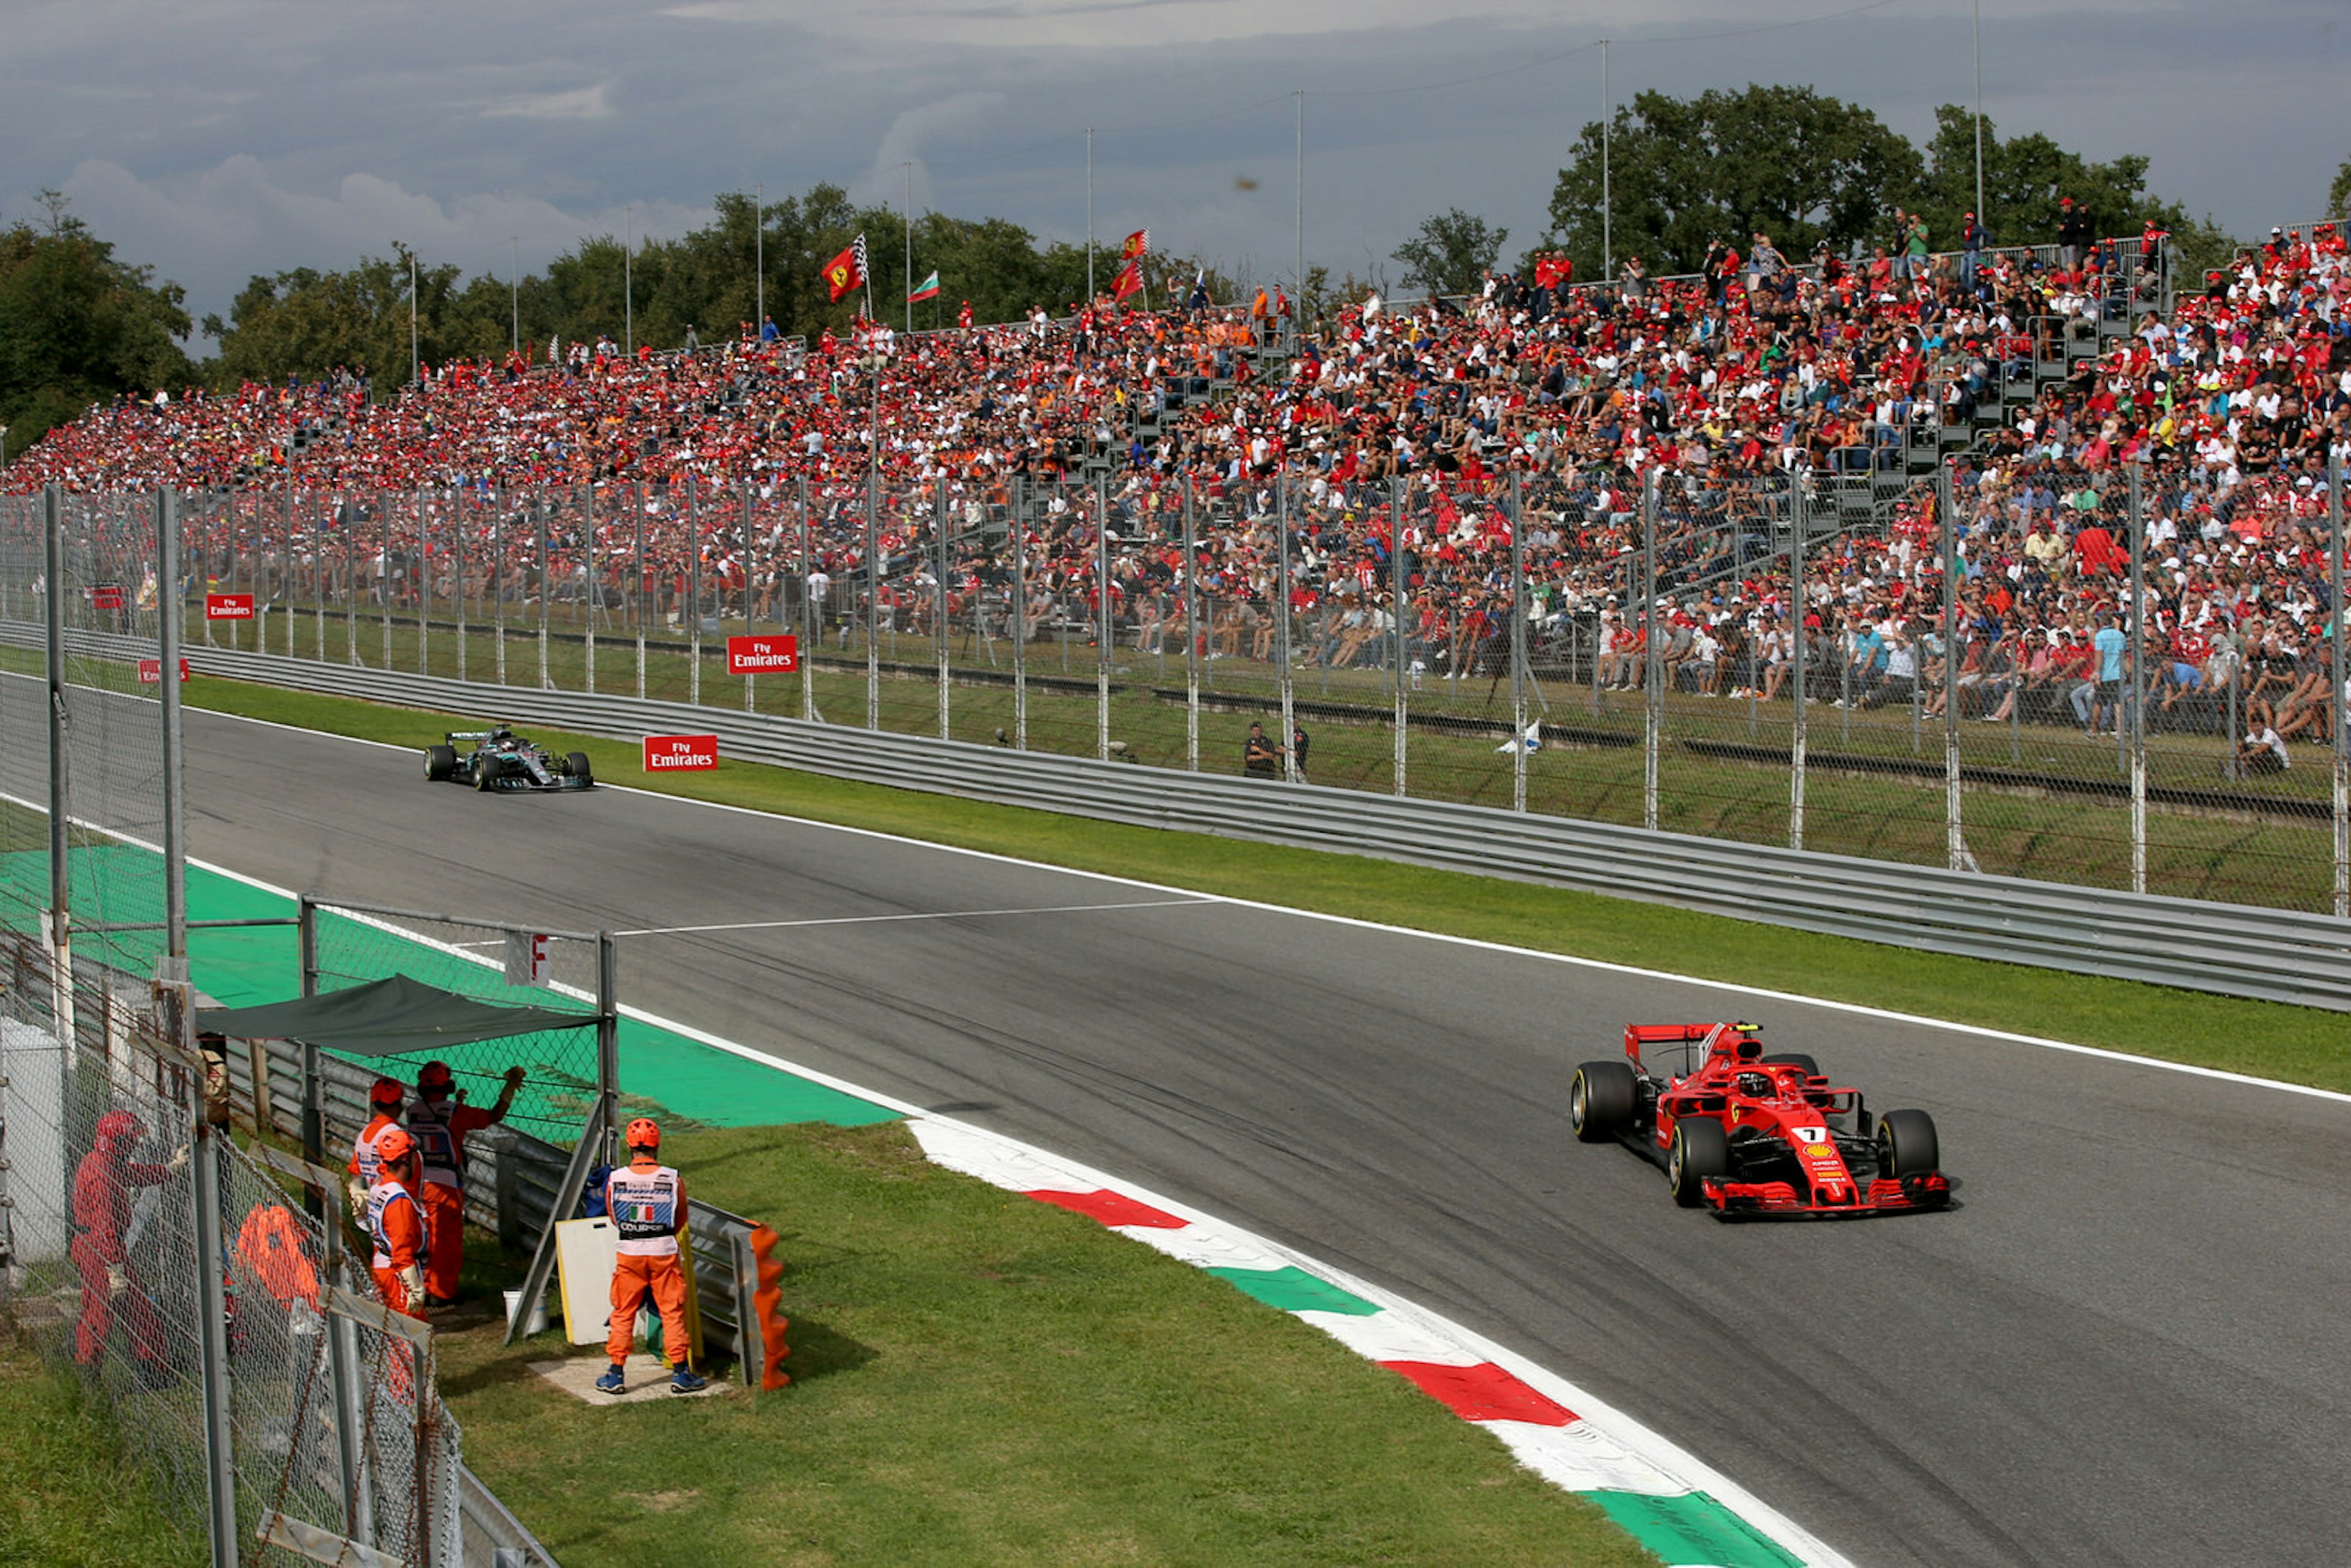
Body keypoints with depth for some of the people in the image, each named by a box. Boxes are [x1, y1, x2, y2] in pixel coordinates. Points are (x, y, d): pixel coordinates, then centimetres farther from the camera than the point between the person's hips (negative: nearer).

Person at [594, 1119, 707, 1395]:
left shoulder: (615, 1180, -8)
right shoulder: (673, 1180, -9)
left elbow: (613, 1218, 8)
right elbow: (681, 1221, 4)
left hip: (628, 1252, 1)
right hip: (664, 1252, -1)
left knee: (623, 1313, 11)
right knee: (672, 1311, 9)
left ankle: (616, 1374, 14)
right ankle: (681, 1372, 11)